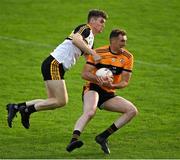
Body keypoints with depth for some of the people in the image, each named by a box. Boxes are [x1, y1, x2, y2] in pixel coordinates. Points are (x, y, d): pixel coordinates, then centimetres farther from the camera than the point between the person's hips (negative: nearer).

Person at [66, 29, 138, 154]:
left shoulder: (127, 57, 1)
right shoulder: (98, 53, -8)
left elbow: (125, 82, -3)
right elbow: (85, 74, -11)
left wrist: (112, 86, -24)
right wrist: (99, 79, -29)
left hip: (109, 94, 5)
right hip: (93, 89, -5)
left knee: (132, 111, -10)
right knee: (90, 112, -35)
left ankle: (103, 137, -11)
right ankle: (74, 139, -51)